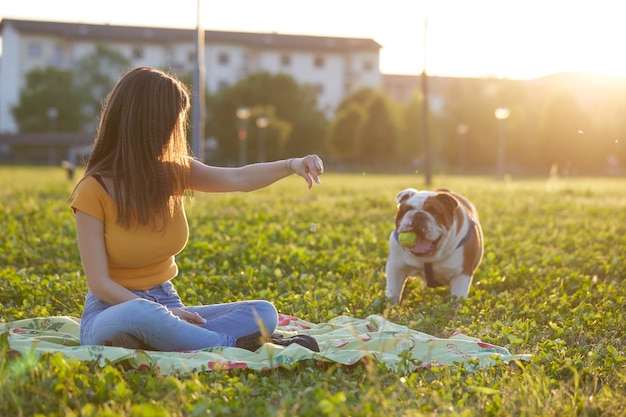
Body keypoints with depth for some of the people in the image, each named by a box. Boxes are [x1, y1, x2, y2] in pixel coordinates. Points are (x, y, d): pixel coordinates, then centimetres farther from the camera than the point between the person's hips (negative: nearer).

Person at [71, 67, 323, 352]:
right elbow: (100, 283, -17)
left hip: (166, 309, 6)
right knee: (143, 313, -41)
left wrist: (290, 165, -22)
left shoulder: (175, 173, 2)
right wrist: (164, 314, -25)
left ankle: (148, 345, -27)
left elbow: (240, 179, -4)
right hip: (113, 312, -5)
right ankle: (236, 346, -23)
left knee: (264, 313, -15)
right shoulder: (94, 190, -13)